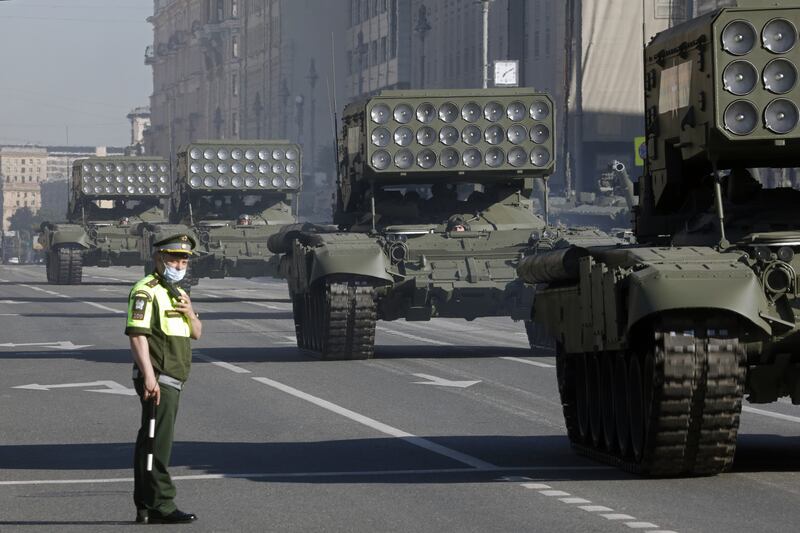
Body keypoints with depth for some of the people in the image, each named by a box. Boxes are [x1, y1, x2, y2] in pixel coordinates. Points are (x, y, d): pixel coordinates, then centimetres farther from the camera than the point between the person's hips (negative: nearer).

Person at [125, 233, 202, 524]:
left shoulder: (177, 292, 21)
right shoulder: (146, 291, -10)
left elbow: (197, 333, 21)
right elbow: (137, 335, -18)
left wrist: (190, 313, -2)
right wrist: (149, 377, -26)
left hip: (172, 380, 10)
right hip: (157, 379, -10)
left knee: (149, 443, 12)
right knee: (158, 444, -11)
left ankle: (145, 506, 16)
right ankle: (161, 505, -13)